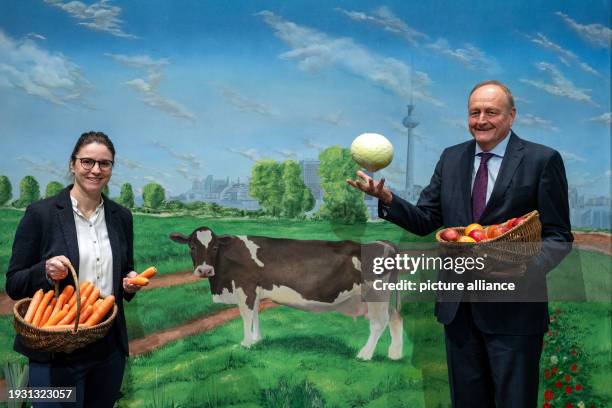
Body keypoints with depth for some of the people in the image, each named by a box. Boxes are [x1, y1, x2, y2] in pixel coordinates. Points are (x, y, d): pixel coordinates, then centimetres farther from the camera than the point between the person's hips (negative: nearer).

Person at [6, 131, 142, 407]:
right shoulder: (41, 213, -7)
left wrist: (131, 283, -5)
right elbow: (13, 285, -4)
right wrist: (46, 271, -23)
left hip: (109, 350, 4)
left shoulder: (121, 216, 6)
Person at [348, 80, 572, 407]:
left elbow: (558, 235, -6)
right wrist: (387, 199, -14)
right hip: (458, 306, 4)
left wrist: (528, 266, -26)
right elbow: (425, 221, 4)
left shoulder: (542, 160, -6)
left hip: (513, 309, -4)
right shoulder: (451, 158, 7)